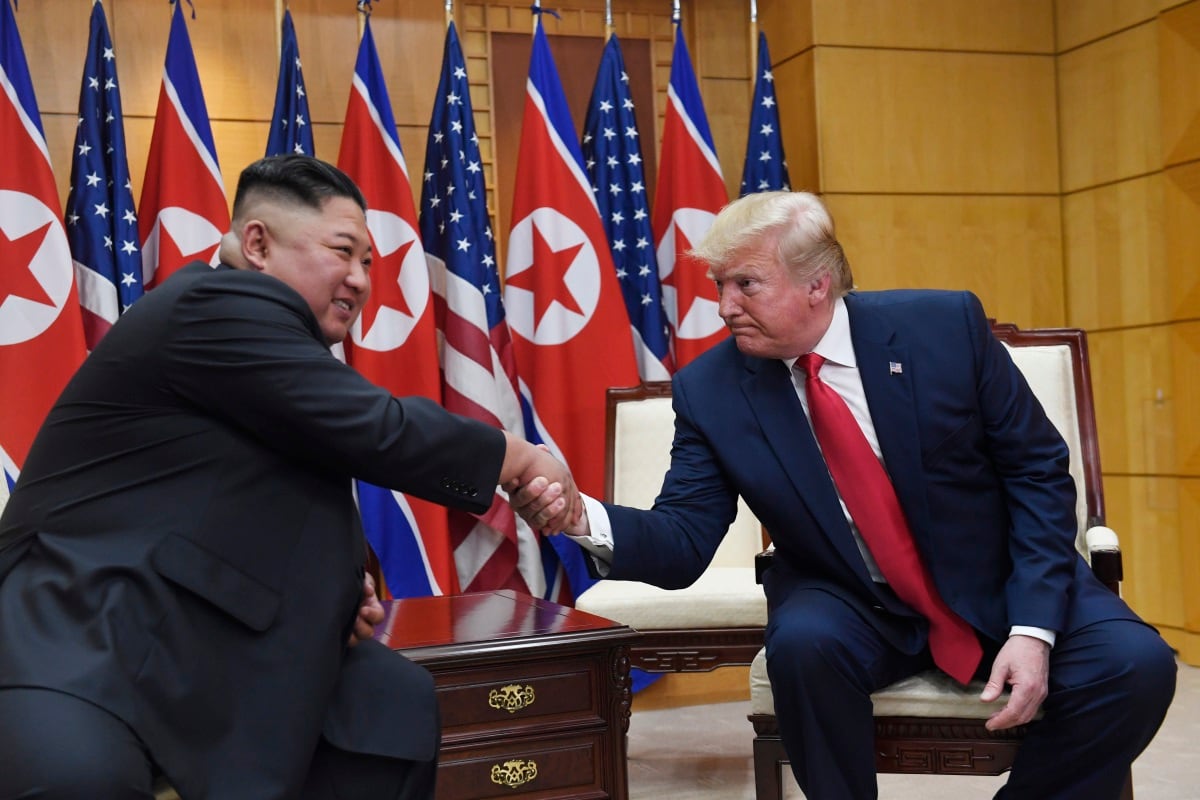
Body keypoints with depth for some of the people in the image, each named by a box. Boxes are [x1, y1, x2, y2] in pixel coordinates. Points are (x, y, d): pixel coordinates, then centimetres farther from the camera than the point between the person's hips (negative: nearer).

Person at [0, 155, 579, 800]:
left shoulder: (255, 320, 16)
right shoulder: (221, 306, -14)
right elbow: (375, 432, -21)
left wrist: (336, 590, 2)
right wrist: (522, 459, -8)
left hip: (198, 638, 10)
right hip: (79, 632, -9)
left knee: (397, 697, -4)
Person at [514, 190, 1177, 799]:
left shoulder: (945, 325, -13)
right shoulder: (709, 390, -10)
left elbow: (1038, 470, -7)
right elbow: (683, 544, -12)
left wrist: (1033, 627, -17)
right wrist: (584, 517, -33)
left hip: (997, 586, 1)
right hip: (853, 608, 0)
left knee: (1134, 665, -22)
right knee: (801, 643, -33)